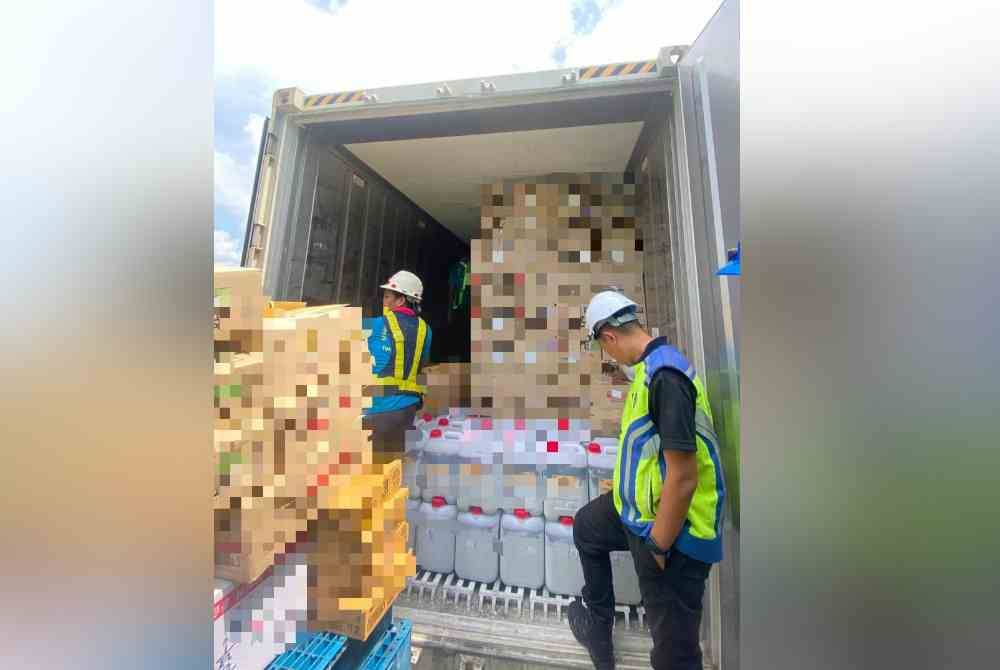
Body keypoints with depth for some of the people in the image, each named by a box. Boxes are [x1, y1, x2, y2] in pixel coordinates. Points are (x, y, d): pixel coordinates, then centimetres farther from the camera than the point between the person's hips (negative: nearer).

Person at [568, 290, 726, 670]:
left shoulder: (665, 375, -29)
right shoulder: (650, 366, 2)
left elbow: (683, 477, -29)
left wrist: (658, 545, -17)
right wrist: (625, 484, 26)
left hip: (671, 529, -9)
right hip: (638, 506, 10)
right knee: (586, 527, 27)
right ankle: (598, 624, 47)